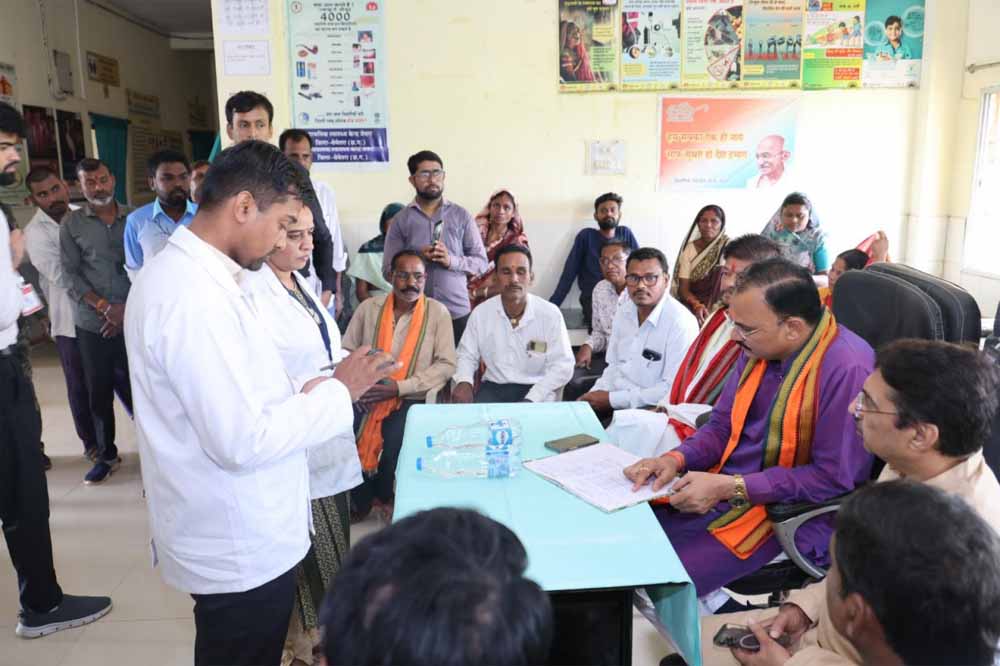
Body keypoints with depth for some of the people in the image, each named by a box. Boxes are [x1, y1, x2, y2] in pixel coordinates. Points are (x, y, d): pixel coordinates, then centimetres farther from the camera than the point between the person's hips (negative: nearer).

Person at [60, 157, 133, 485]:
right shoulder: (71, 223, 4)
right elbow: (70, 274, 0)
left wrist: (127, 308, -8)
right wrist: (104, 307, -11)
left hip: (134, 320, -1)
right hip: (92, 324, 1)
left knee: (133, 386, -3)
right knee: (99, 392, 8)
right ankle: (106, 454, 23)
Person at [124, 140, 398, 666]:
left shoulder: (189, 274, 6)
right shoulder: (192, 296, -27)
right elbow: (242, 441, -28)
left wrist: (317, 384, 0)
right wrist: (338, 392, -18)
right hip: (240, 550, -9)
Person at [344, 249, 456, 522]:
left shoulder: (437, 312, -2)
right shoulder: (369, 307, 6)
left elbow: (446, 364, -6)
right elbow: (347, 350, 11)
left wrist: (400, 387, -16)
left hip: (411, 398, -2)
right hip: (367, 395, 2)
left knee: (394, 440, -29)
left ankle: (384, 496, 4)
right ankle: (360, 500, 6)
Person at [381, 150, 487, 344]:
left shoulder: (462, 216, 5)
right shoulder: (400, 220, 4)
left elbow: (481, 262, 4)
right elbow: (388, 270, 1)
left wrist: (452, 260, -13)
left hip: (457, 312, 1)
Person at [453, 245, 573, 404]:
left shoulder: (550, 314, -8)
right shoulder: (480, 313, 0)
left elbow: (563, 366, -8)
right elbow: (467, 355, 12)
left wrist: (530, 400, -18)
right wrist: (464, 381, -10)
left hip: (537, 392, -2)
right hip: (493, 388, 2)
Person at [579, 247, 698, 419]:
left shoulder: (681, 323, -17)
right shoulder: (625, 310, 7)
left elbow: (673, 389, -21)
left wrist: (612, 399, -18)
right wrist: (595, 394, -2)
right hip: (614, 399, 7)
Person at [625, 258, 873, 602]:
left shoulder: (847, 370, -22)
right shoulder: (760, 348, 1)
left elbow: (835, 478, -19)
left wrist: (731, 488, -20)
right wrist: (676, 459, -7)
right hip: (721, 490, 8)